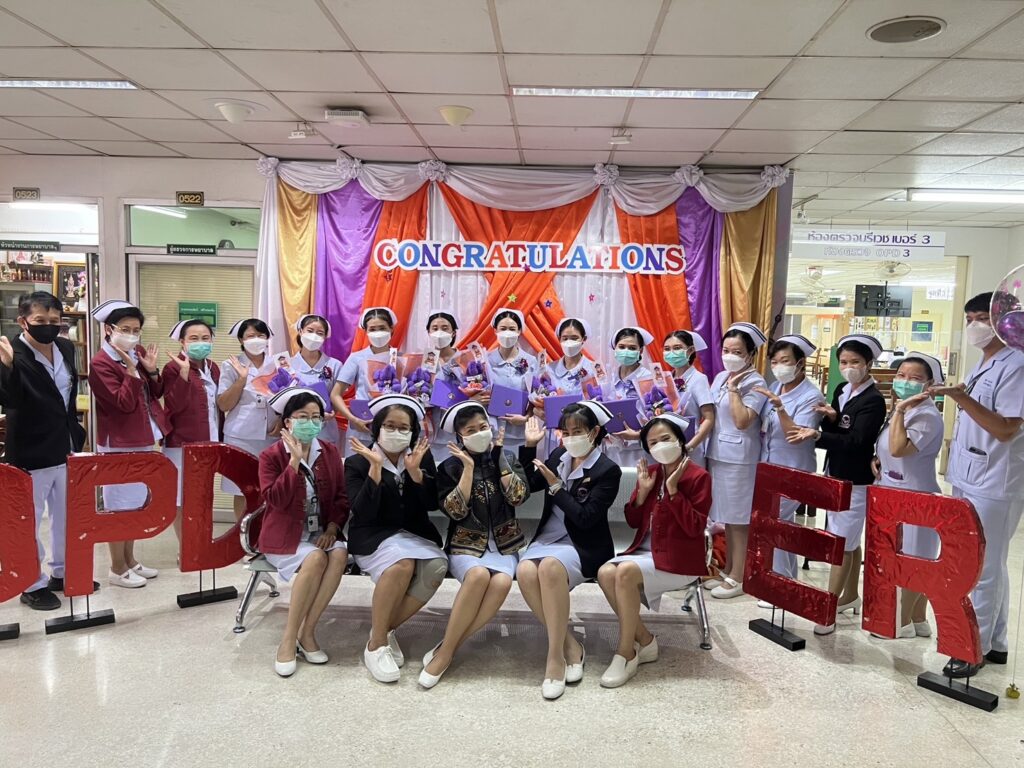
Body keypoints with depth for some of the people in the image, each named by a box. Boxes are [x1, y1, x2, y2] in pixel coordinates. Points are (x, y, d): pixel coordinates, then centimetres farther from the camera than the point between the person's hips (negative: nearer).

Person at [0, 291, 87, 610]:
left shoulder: (66, 348, 3)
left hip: (66, 449, 7)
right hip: (31, 453, -7)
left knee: (66, 515, 19)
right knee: (29, 522, 8)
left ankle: (61, 572, 35)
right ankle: (32, 585, 22)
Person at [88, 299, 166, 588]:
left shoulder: (139, 353, 6)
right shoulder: (101, 363, -15)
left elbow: (156, 394, 8)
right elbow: (125, 403, -21)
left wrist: (152, 370, -8)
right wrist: (131, 370, -27)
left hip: (143, 440, 8)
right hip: (119, 444, -8)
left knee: (136, 503, 16)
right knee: (119, 505, 1)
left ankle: (130, 560, 29)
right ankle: (117, 568, 13)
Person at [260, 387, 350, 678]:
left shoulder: (330, 452, 6)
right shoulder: (271, 455, -5)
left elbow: (341, 496, 8)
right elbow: (274, 500, -18)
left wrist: (332, 527, -8)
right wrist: (294, 461, -23)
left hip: (321, 532, 4)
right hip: (285, 536, -4)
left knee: (339, 554, -30)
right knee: (316, 558, -34)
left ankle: (307, 633, -18)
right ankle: (289, 638, -19)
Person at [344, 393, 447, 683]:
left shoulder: (423, 457, 6)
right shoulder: (357, 462, -3)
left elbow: (432, 504, -2)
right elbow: (363, 513, -15)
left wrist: (415, 471, -16)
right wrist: (376, 468, -23)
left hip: (415, 534, 4)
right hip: (373, 535, -3)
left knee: (437, 566, -29)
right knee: (402, 563, -36)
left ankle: (386, 628, -9)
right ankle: (375, 643, -17)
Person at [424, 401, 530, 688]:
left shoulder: (508, 459, 8)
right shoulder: (450, 467, 3)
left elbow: (518, 496, -8)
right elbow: (455, 511, -10)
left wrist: (499, 457, -8)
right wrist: (468, 466, -12)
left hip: (503, 545, 2)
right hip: (466, 545, -1)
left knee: (502, 582, -32)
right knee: (478, 575, -36)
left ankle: (446, 650, -22)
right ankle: (446, 649, -21)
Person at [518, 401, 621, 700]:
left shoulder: (608, 470, -8)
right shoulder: (558, 456, 10)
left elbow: (585, 517, -15)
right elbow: (527, 486, 14)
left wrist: (556, 486, -15)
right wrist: (530, 445, 5)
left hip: (584, 546, -5)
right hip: (549, 537, 5)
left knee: (550, 567, -38)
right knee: (525, 571, -29)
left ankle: (555, 656, -25)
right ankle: (570, 645, -14)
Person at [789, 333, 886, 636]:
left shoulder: (874, 400, -16)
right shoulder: (842, 390, 7)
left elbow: (855, 441, -24)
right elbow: (833, 431, 6)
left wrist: (817, 435, -36)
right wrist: (831, 418, -16)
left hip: (855, 481, -8)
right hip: (835, 475, 8)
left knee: (842, 545, -4)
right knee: (850, 540, 20)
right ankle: (851, 596, 33)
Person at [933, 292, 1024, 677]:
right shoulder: (981, 367, 14)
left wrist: (962, 398, -29)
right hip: (969, 482, 9)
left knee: (984, 570, 1)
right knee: (988, 567, 17)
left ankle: (976, 648, 12)